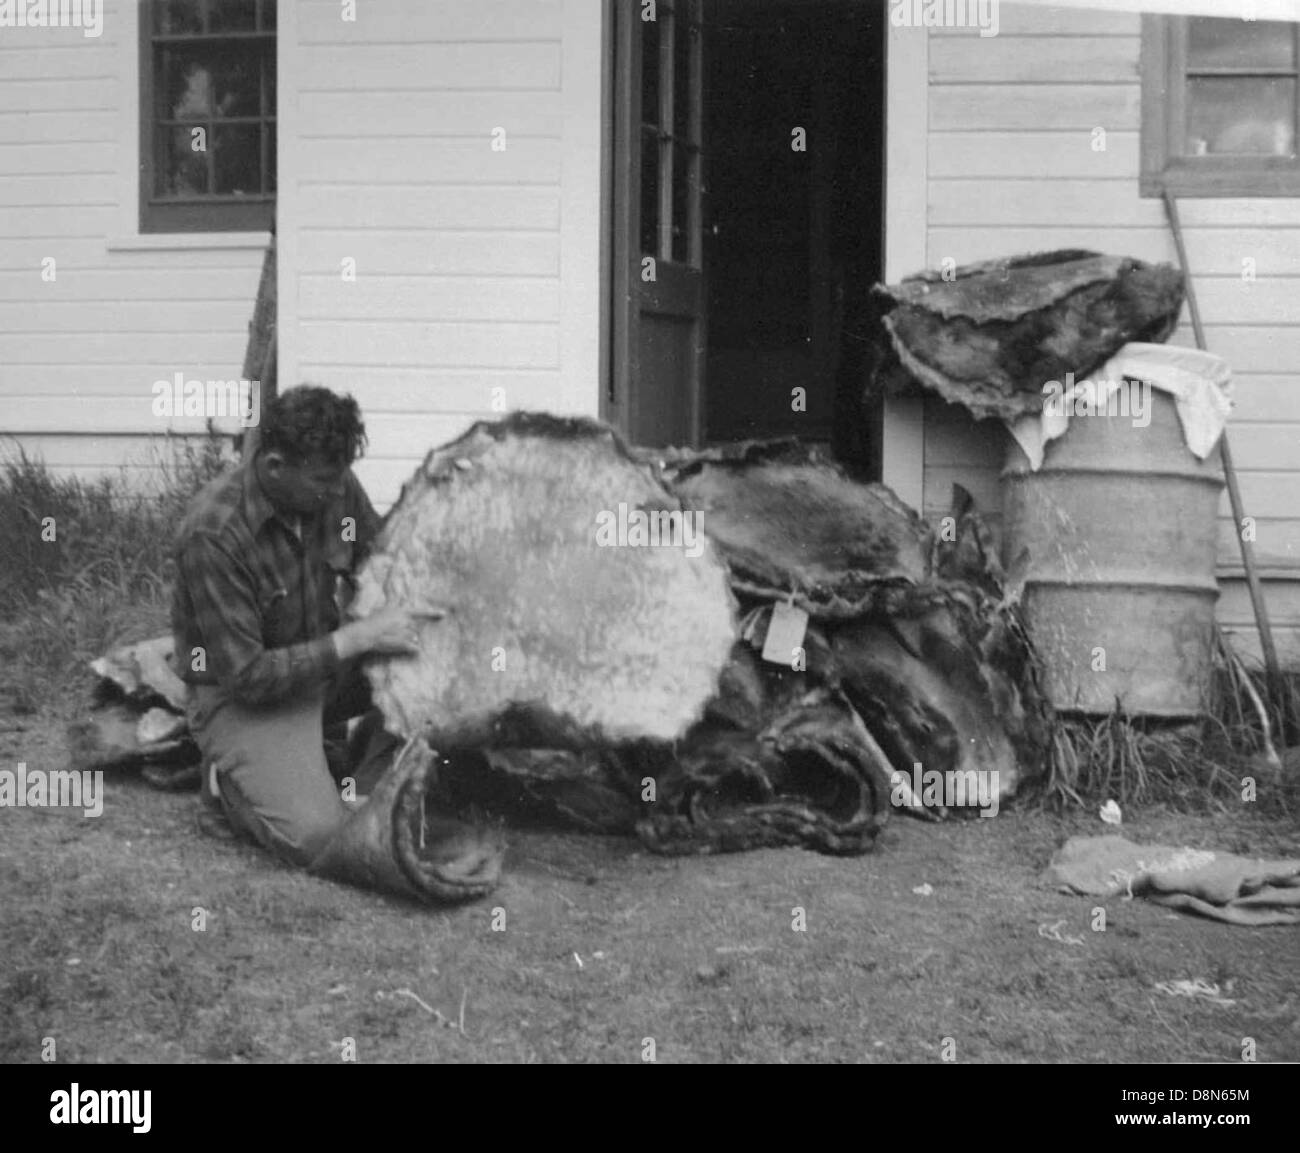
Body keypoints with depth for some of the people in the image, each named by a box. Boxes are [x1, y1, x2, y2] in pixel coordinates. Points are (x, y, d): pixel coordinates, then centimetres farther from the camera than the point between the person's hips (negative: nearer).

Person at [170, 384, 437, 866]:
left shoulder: (336, 488, -9)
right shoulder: (213, 533, -28)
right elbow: (247, 677, -27)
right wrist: (358, 638, -29)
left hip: (327, 661, 7)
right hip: (243, 697, -7)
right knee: (316, 835, -25)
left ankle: (366, 791, -2)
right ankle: (232, 782, 5)